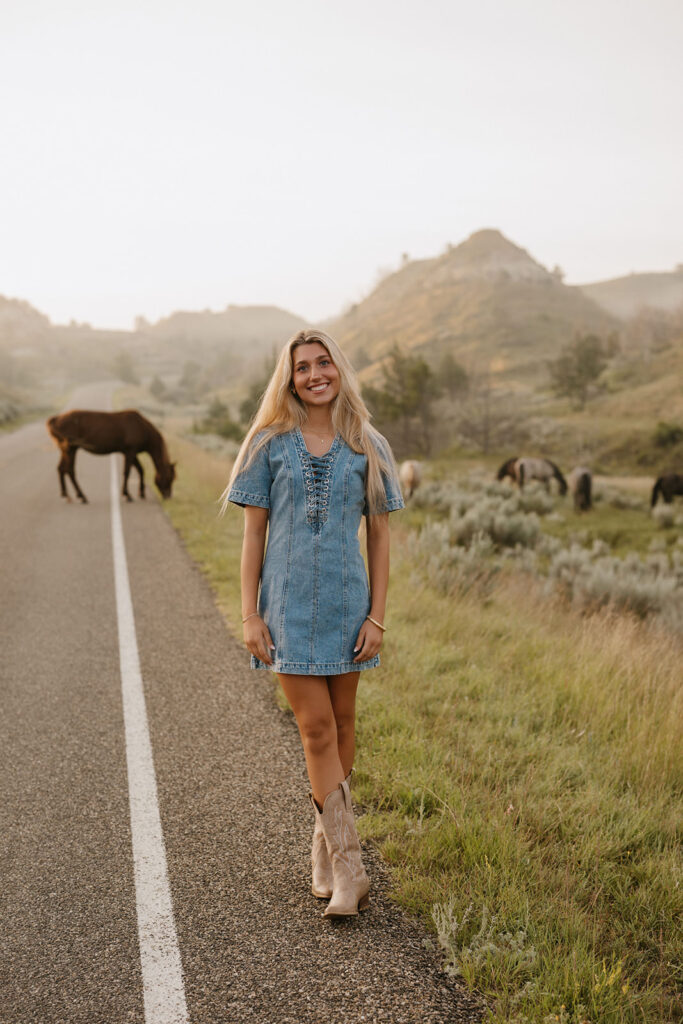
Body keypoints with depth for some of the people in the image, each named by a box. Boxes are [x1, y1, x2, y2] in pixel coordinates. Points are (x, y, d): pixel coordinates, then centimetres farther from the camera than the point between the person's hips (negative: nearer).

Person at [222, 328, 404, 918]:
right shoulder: (270, 444, 1)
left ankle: (326, 837, 30)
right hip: (289, 604, -2)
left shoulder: (367, 447, 4)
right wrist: (250, 614, -4)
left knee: (341, 723, 11)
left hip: (347, 602, 2)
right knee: (316, 729, -5)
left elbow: (379, 536, 5)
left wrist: (377, 616, 0)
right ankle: (348, 866, -1)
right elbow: (253, 532, 2)